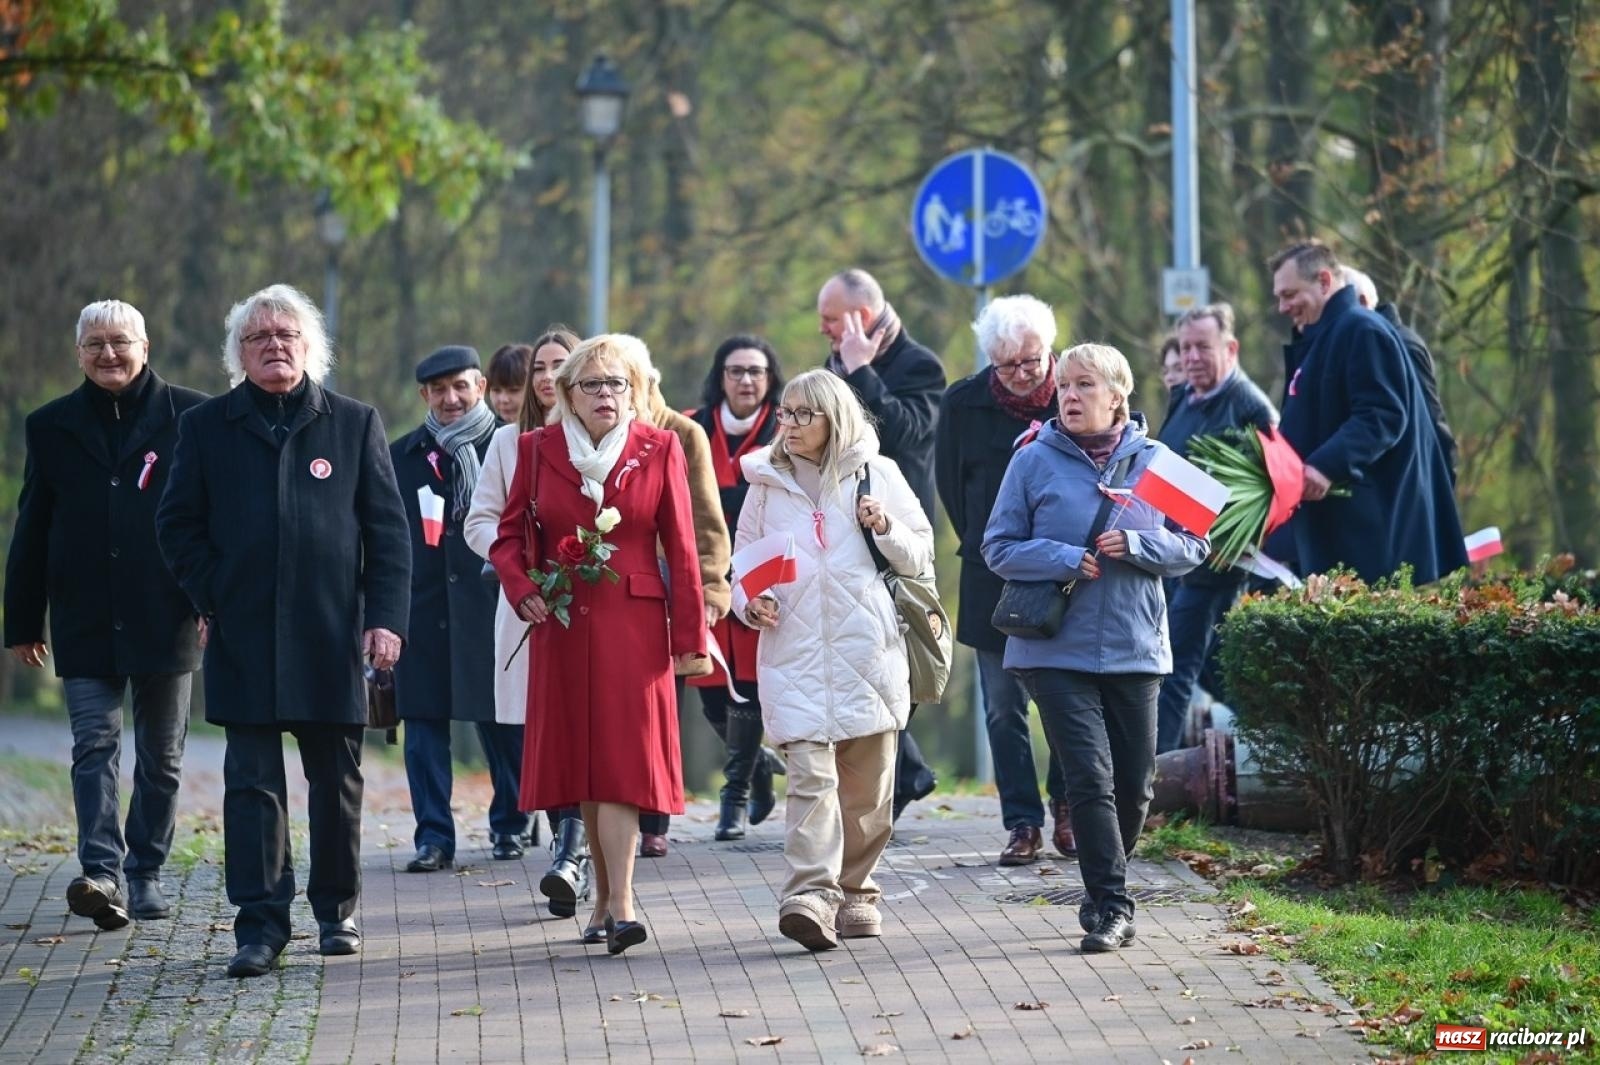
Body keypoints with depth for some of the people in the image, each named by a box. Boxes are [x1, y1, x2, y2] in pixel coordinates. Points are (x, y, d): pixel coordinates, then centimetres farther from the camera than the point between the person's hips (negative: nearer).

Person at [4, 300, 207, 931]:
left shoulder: (189, 417, 1)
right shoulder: (52, 427, 8)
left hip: (165, 618, -1)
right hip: (86, 620, 1)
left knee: (161, 756, 7)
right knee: (94, 745, -10)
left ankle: (146, 873, 18)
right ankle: (102, 872, -18)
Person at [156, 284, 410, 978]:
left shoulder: (355, 424, 8)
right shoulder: (206, 427, 8)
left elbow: (388, 529, 5)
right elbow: (177, 525, 9)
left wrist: (385, 616, -4)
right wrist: (213, 598, -2)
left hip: (332, 636, 1)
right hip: (243, 638, 0)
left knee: (336, 779, 8)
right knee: (252, 782, -4)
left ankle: (336, 912, 22)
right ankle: (260, 926, -4)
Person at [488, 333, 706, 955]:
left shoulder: (659, 450, 2)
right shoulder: (538, 449, 6)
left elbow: (681, 548, 2)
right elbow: (508, 536, 11)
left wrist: (689, 636, -2)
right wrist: (522, 592, -8)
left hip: (634, 623, -2)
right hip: (563, 624, 2)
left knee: (623, 758, -10)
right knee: (579, 760, 5)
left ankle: (618, 904, -17)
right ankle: (608, 898, 13)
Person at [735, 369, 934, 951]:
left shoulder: (876, 475, 6)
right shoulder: (767, 482, 10)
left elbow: (921, 558, 10)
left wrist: (885, 528, -9)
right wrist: (751, 602, -2)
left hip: (867, 649, 0)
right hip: (794, 653, 0)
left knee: (867, 785, 7)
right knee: (810, 773, -15)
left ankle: (855, 889, 22)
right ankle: (810, 894, -25)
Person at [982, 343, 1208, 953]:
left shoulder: (1154, 461, 4)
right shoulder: (1035, 462, 1)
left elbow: (1193, 547, 6)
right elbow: (999, 548, 2)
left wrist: (1135, 545, -12)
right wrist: (1063, 560, -14)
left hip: (1134, 648, 2)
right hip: (1057, 650, -2)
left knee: (1134, 786, 7)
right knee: (1090, 778, -12)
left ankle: (1105, 895, 28)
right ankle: (1111, 905, -7)